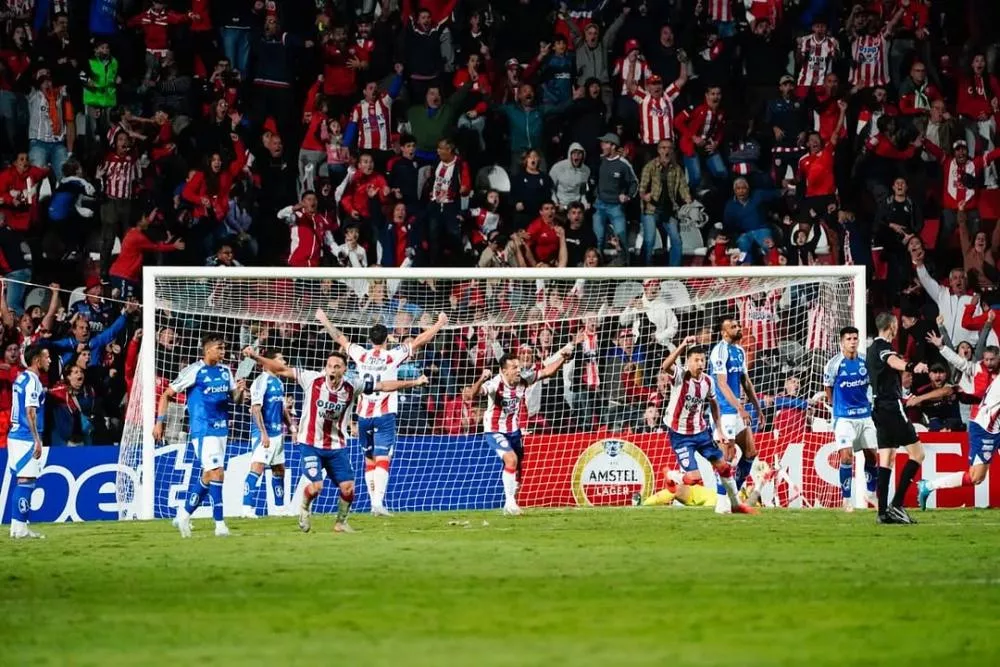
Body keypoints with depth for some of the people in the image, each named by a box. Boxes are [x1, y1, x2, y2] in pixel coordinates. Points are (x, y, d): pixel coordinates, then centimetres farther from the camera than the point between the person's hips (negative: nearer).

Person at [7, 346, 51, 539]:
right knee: (26, 481, -9)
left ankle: (18, 527, 13)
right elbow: (30, 413, -19)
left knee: (21, 483, 11)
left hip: (15, 435, 9)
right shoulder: (32, 381, -13)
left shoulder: (20, 378, 15)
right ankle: (19, 527, -11)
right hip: (26, 438, -9)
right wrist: (37, 441, -20)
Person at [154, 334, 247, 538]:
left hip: (221, 429, 7)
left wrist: (240, 391, -9)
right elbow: (167, 395, -2)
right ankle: (220, 524, -12)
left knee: (208, 476, 12)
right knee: (217, 473, -14)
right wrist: (160, 421, -8)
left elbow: (235, 399, 14)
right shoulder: (193, 371, -8)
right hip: (203, 430, -7)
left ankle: (185, 513, 28)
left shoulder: (225, 371, 10)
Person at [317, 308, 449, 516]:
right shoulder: (392, 356, -6)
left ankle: (373, 501, 12)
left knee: (369, 460, 13)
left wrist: (324, 321, 33)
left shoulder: (361, 355, 3)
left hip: (364, 415, 4)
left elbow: (340, 339, 18)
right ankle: (378, 501, -24)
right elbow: (420, 341, -3)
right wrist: (440, 323, 7)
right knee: (382, 459, -10)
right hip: (384, 415, -4)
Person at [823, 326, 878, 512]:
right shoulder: (834, 364, -9)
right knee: (846, 455, -13)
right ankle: (846, 499, -4)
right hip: (844, 417, -4)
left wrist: (867, 403, 14)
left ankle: (872, 493, 25)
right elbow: (828, 388, 5)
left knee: (871, 454, 7)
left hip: (865, 415, 4)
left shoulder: (865, 361, 2)